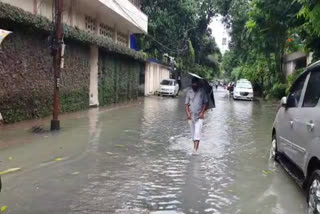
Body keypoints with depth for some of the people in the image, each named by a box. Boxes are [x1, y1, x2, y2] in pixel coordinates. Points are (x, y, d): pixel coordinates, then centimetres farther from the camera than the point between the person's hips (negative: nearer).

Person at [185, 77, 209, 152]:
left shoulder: (202, 91, -2)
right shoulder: (189, 92, 3)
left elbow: (206, 103, 1)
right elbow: (186, 104, 5)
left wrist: (202, 112, -9)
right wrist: (188, 113, -6)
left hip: (199, 115, -3)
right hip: (191, 115, 3)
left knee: (198, 131, -13)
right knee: (193, 131, 12)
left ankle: (196, 147, -17)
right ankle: (195, 144, 27)